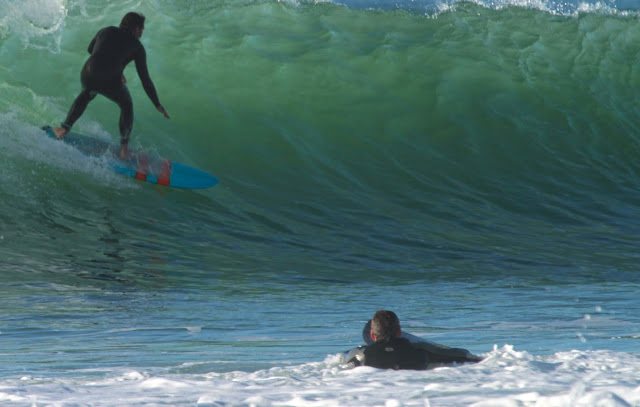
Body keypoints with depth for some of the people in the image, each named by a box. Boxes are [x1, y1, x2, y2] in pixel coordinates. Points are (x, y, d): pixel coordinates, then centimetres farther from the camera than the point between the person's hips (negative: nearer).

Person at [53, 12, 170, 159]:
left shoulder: (106, 31, 20)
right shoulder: (137, 46, 10)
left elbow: (90, 49, 36)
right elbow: (145, 78, 10)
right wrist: (158, 105, 16)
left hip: (88, 77, 3)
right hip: (110, 84, -3)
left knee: (86, 95, 39)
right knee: (126, 105, 28)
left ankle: (64, 128, 35)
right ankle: (124, 147, 25)